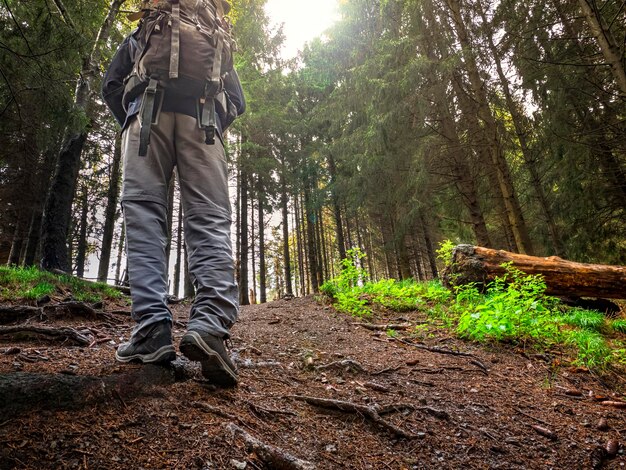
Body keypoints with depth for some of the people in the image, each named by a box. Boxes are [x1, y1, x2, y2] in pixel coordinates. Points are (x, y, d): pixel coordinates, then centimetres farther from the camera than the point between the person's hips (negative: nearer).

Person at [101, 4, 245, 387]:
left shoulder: (140, 35, 33)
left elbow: (111, 84, 18)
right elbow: (237, 100, 20)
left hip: (149, 111, 0)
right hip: (201, 117, 0)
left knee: (144, 212, -8)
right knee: (210, 218, -12)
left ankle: (154, 328, -22)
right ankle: (210, 323, -33)